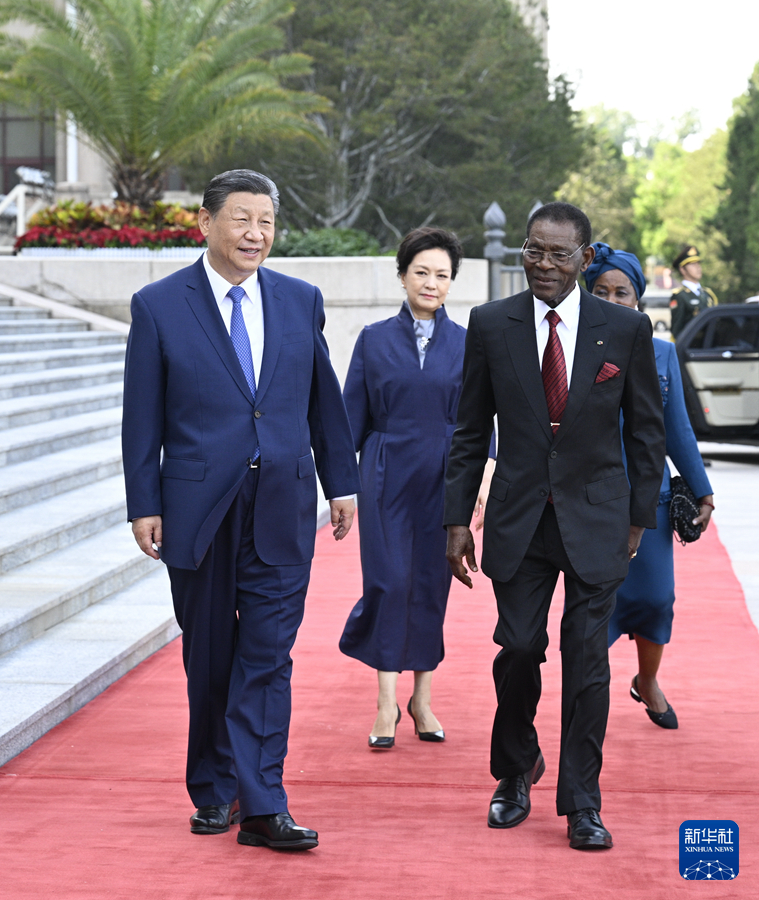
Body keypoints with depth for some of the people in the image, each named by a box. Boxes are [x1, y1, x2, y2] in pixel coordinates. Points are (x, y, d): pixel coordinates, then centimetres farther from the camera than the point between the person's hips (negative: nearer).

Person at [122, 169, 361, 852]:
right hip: (199, 507, -1)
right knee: (208, 657, 10)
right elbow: (143, 417, 0)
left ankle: (261, 806, -3)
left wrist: (342, 484, 11)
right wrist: (144, 505, -4)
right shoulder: (159, 306, -1)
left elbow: (324, 402, 13)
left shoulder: (301, 301, 7)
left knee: (268, 656, -3)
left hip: (282, 509, 1)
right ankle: (212, 791, 25)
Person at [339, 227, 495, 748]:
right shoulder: (375, 340, 3)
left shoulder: (467, 344, 5)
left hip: (443, 480, 1)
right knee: (389, 582, -9)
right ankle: (387, 704, -3)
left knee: (432, 584, 5)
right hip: (388, 477, -1)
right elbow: (353, 416, 5)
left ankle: (423, 700, 17)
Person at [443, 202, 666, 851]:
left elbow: (646, 431, 5)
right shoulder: (491, 325, 1)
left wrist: (639, 517, 4)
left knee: (587, 660, -1)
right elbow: (472, 431, 6)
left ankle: (581, 804, 11)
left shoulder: (627, 329, -2)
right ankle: (516, 771, 27)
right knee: (519, 649, 1)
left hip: (596, 518, -1)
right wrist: (458, 518, 3)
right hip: (520, 518, 1)